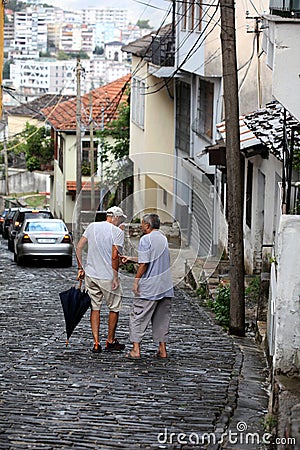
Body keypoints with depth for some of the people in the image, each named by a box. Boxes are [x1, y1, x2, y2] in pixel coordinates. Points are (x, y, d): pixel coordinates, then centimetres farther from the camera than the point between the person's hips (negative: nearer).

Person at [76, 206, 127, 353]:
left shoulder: (92, 226, 6)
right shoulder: (118, 232, -9)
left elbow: (79, 248, 5)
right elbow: (115, 256, -17)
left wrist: (80, 268, 12)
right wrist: (115, 278, -12)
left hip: (90, 274, 5)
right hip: (107, 277, -5)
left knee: (95, 308, 11)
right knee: (114, 308, 11)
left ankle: (96, 343, 7)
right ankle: (110, 342, 19)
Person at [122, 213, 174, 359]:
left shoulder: (146, 239, -10)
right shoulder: (163, 238, 15)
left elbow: (144, 264, -15)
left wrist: (136, 280, -7)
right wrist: (130, 259, 26)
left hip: (149, 287, -7)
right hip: (166, 286, 7)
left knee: (138, 317, 1)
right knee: (162, 318, 11)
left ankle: (136, 349, -2)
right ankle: (162, 349, 11)